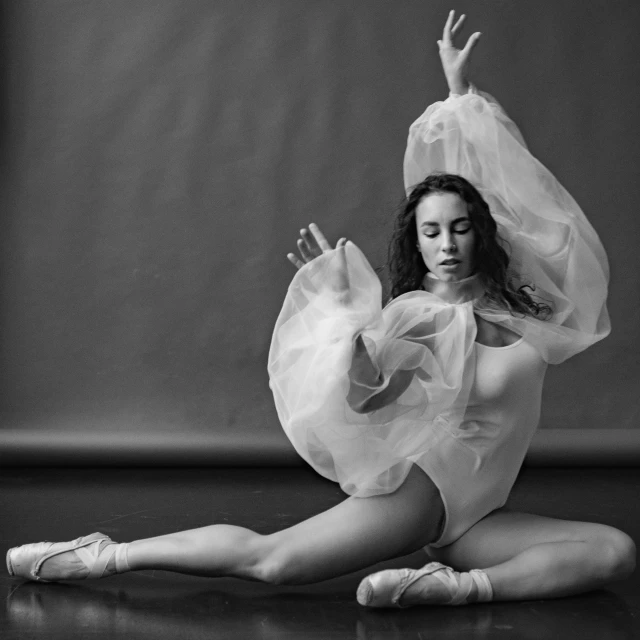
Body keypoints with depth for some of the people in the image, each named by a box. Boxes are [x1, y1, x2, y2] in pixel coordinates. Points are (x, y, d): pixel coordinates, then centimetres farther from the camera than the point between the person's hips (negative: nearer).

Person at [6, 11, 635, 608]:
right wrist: (345, 312, -28)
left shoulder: (507, 295, 13)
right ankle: (105, 556, -7)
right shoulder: (412, 316, -1)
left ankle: (461, 585, -31)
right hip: (420, 483, -5)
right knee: (270, 559, -18)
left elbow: (499, 170, 24)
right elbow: (363, 399, -18)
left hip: (470, 516, 6)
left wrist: (461, 91, 24)